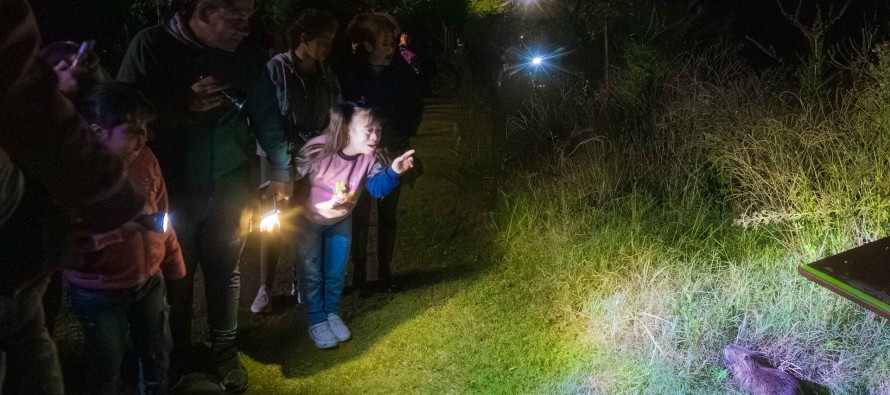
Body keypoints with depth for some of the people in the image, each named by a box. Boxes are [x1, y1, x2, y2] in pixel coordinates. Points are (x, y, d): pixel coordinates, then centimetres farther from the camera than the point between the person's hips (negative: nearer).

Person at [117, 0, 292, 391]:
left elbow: (267, 117, 3)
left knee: (225, 272, 13)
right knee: (174, 277, 12)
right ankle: (174, 357, 33)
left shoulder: (248, 56, -3)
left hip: (229, 190, 1)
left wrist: (280, 170, 0)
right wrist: (183, 106, -23)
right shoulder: (152, 45, -9)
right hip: (170, 190, -1)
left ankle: (225, 352, 32)